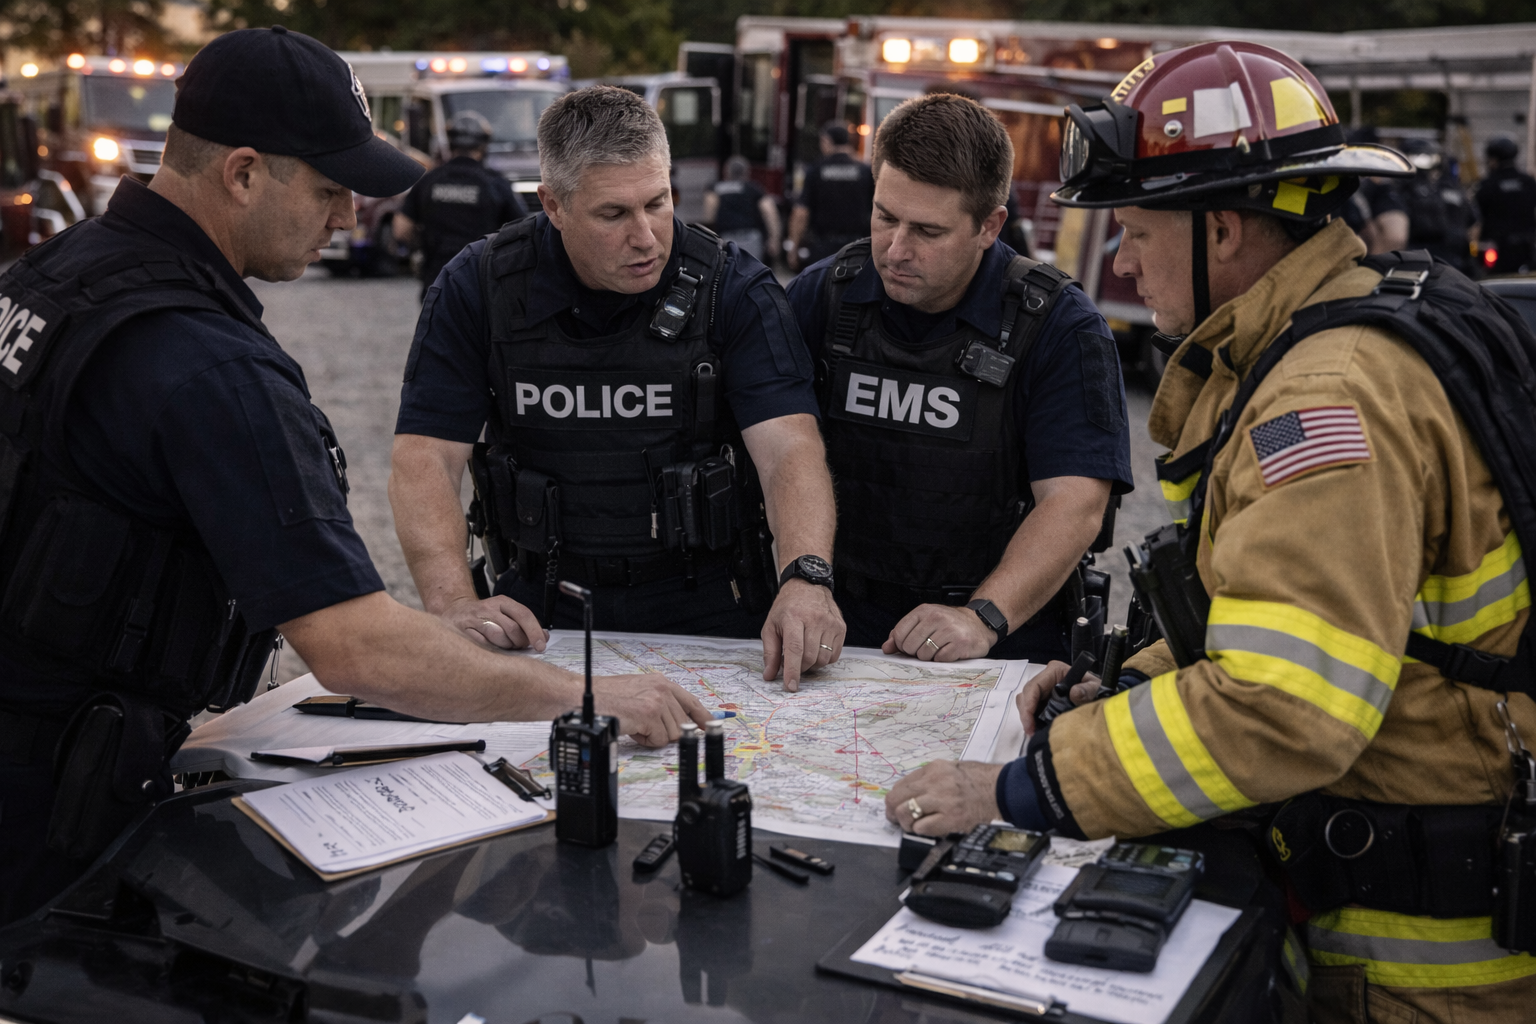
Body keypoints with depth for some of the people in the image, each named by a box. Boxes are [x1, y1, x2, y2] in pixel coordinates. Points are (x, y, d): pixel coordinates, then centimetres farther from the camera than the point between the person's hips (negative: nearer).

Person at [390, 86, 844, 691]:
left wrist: (805, 579, -35)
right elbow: (425, 459, -4)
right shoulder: (477, 287, -2)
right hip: (540, 618, 2)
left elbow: (789, 445, -16)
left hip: (706, 618, -1)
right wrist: (454, 603, -21)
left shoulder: (732, 288, -5)